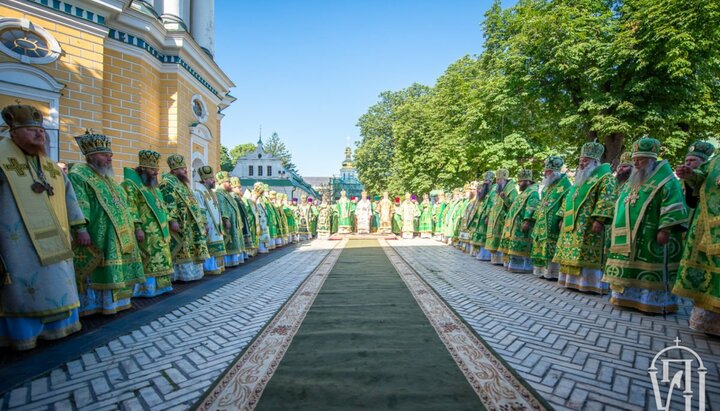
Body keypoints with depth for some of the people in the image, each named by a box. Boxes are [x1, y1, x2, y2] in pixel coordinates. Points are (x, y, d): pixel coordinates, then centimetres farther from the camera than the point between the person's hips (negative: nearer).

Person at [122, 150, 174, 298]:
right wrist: (137, 228, -21)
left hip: (159, 232, 9)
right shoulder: (130, 184, -8)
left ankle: (159, 285, 19)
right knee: (147, 260, -4)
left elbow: (162, 205, 22)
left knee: (159, 259, 11)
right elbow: (130, 208, -15)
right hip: (146, 233, -8)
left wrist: (170, 221, 15)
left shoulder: (153, 185, 19)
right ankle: (146, 288, 5)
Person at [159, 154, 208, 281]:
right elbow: (168, 204, -19)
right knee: (181, 248, -5)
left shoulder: (182, 183, 20)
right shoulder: (167, 184, -10)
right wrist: (173, 220, -26)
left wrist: (199, 219, 21)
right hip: (179, 224, -10)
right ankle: (182, 273, 1)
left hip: (189, 224, 10)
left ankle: (190, 271, 20)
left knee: (189, 247, 13)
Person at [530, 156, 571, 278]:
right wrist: (537, 217, 17)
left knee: (552, 248, -8)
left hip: (553, 223, -8)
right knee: (542, 248, 9)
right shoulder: (547, 185, 19)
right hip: (543, 222, 8)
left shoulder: (564, 184, -5)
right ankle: (545, 271, 17)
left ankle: (554, 273, -1)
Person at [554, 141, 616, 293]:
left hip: (589, 226, -8)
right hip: (572, 225, 8)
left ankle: (590, 283, 0)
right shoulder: (580, 178, 22)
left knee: (587, 255, -7)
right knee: (572, 255, 9)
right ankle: (573, 281, 16)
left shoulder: (605, 177, -3)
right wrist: (562, 217, 18)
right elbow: (569, 199, 24)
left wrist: (599, 220, -23)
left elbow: (606, 201, -15)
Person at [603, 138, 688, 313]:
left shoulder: (664, 179, -4)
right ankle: (629, 296, 16)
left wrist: (665, 229, -21)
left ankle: (656, 301, 5)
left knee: (650, 269, -5)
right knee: (629, 268, 8)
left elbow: (673, 205, -13)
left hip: (650, 237, -7)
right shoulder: (632, 181, 19)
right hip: (628, 238, 7)